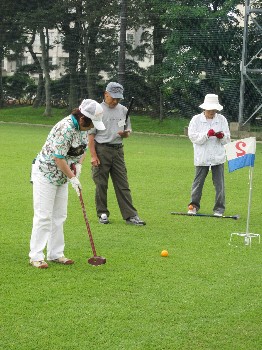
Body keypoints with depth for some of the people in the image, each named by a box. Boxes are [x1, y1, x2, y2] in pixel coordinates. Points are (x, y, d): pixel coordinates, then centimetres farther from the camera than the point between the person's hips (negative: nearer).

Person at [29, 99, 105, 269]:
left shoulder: (83, 127, 0)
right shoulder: (65, 128, -28)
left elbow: (83, 149, 15)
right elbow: (58, 158, -27)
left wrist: (79, 165, -4)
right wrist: (72, 178, -19)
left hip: (62, 176, 9)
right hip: (45, 173, -9)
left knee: (59, 216, 10)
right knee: (43, 216, -8)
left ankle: (56, 254, 17)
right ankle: (36, 256, -5)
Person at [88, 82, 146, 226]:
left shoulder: (123, 110, 12)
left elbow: (128, 130, 20)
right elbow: (91, 134, -6)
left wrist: (126, 133, -6)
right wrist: (93, 155, -13)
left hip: (118, 150, 4)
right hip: (101, 150, -4)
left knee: (123, 184, 2)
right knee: (101, 184, 2)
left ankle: (130, 215, 0)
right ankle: (102, 214, 13)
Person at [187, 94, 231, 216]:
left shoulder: (222, 120, 5)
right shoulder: (196, 119, 0)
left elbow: (227, 139, 6)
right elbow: (193, 136, -10)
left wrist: (222, 136, -17)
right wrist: (207, 134, -21)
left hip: (218, 157, 1)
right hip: (202, 158, -1)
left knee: (219, 184, 1)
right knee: (198, 182, 6)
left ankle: (219, 208, 10)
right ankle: (194, 205, 20)